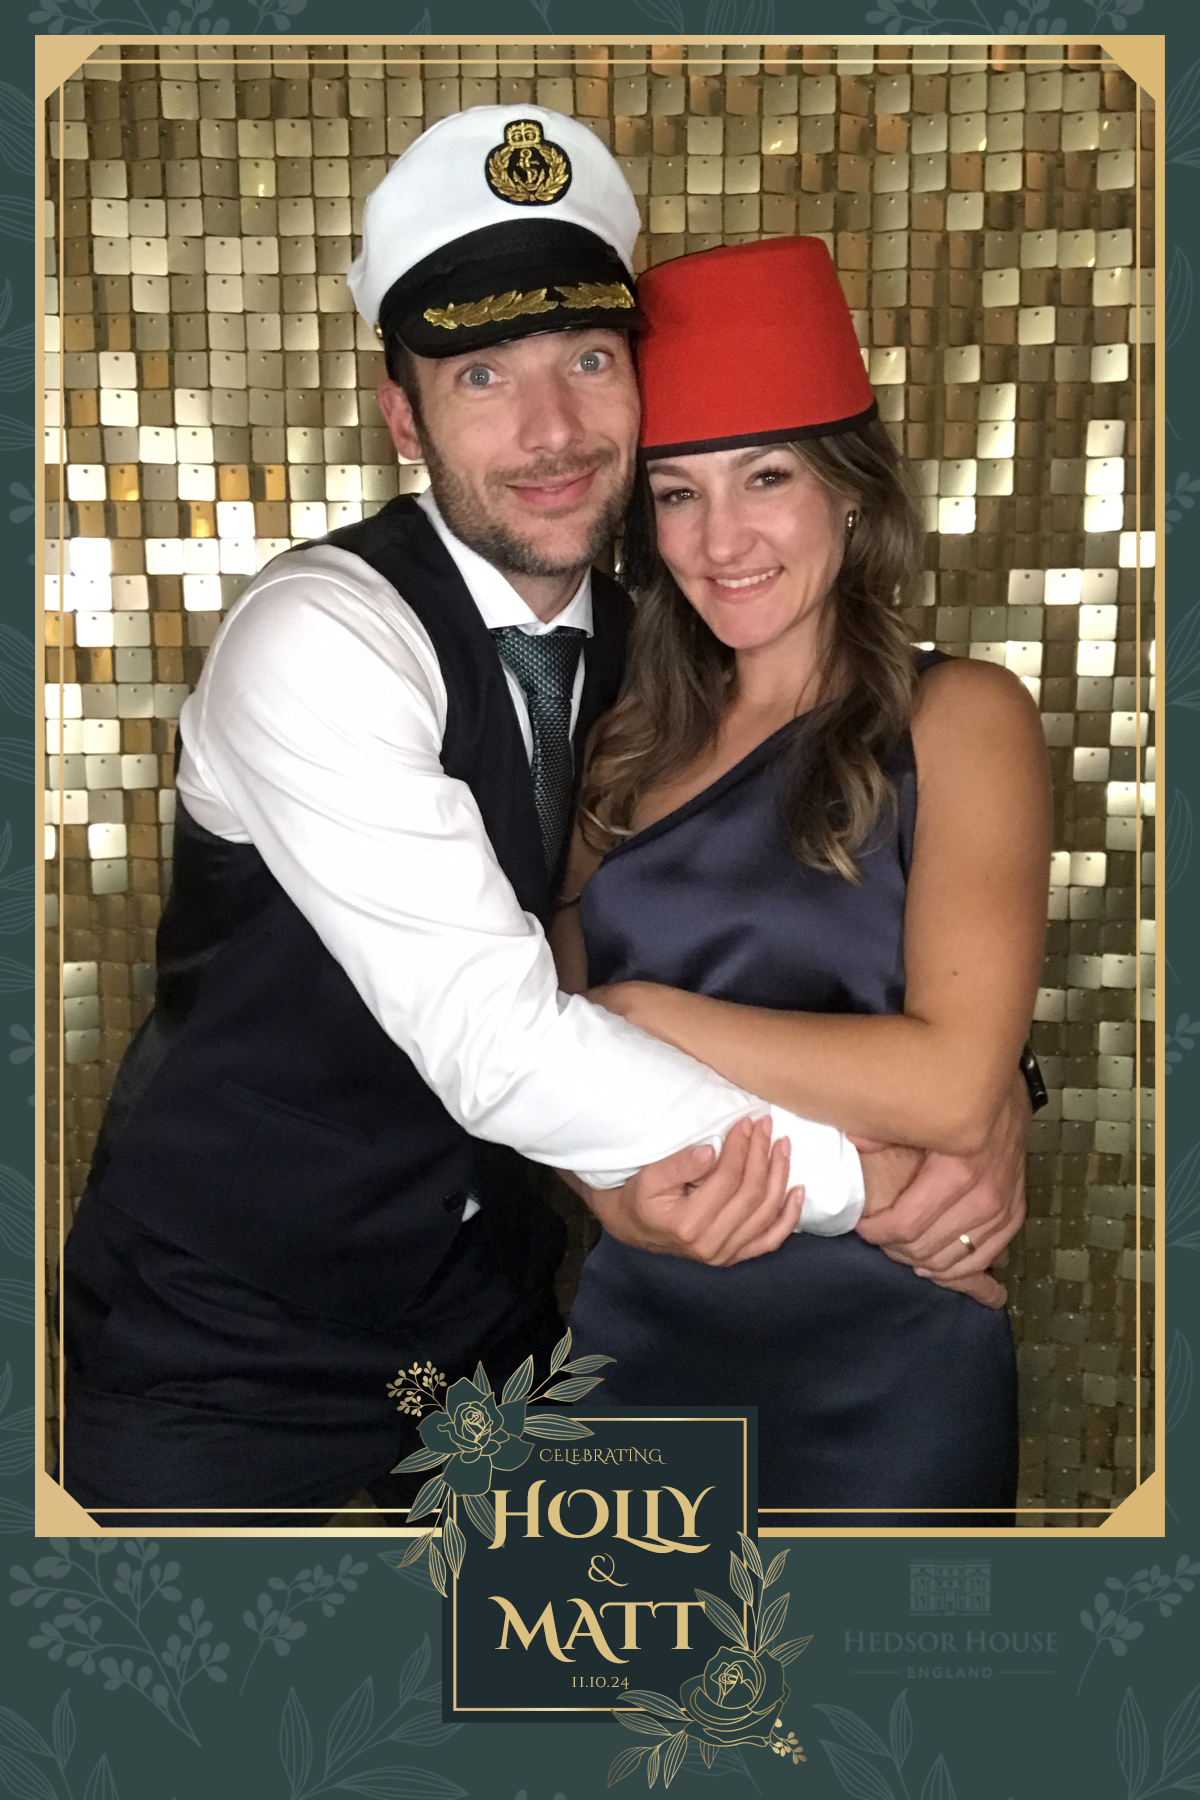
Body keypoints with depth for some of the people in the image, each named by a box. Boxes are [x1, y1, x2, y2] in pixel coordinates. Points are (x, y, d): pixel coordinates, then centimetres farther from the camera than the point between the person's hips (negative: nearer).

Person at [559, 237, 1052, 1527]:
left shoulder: (958, 718, -7)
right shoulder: (632, 745, 7)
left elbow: (951, 1088, -18)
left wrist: (640, 1013, -12)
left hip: (879, 1363, -4)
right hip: (634, 1325, 4)